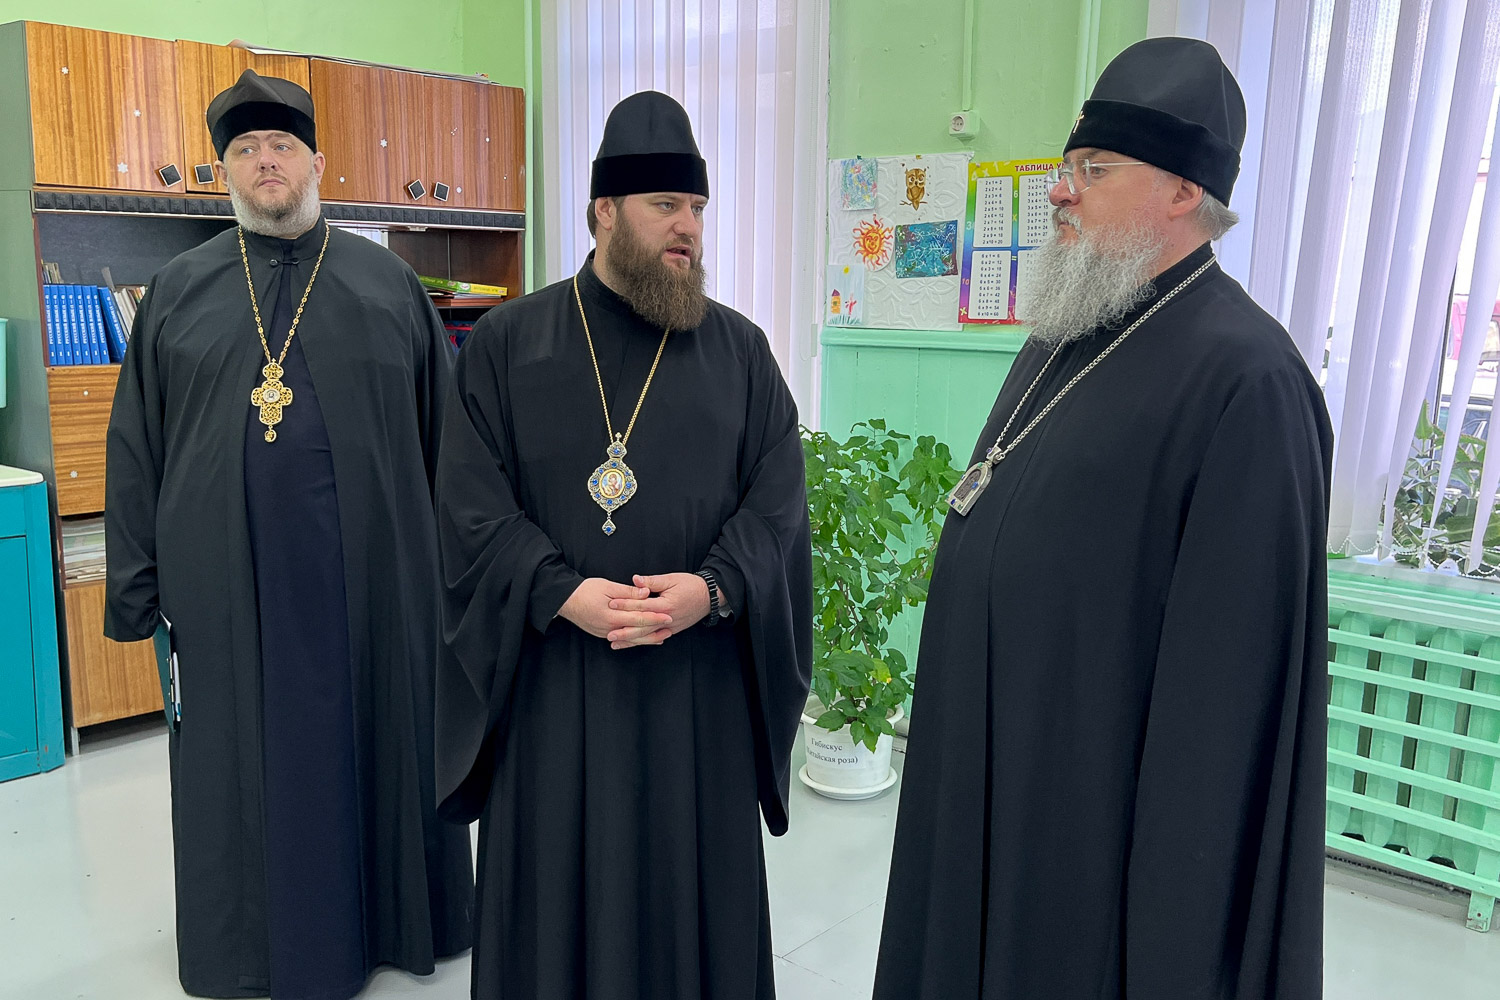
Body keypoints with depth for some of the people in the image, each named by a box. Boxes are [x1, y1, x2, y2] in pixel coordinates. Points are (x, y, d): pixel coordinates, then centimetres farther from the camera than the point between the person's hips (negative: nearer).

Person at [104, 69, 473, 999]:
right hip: (226, 588, 1)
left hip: (371, 578, -1)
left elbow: (447, 432, 4)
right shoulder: (178, 292, 8)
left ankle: (395, 920, 32)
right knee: (246, 761, 12)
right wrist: (140, 587, 3)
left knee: (376, 740, 11)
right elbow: (136, 447, 8)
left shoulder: (389, 284, 5)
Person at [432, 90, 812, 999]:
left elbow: (778, 492, -1)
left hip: (700, 672, 1)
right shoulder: (507, 342, 2)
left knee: (688, 882, 13)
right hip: (553, 674, 0)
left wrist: (714, 588, -16)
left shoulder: (738, 347, 5)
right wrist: (561, 593, -16)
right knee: (558, 878, 12)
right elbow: (472, 499, -4)